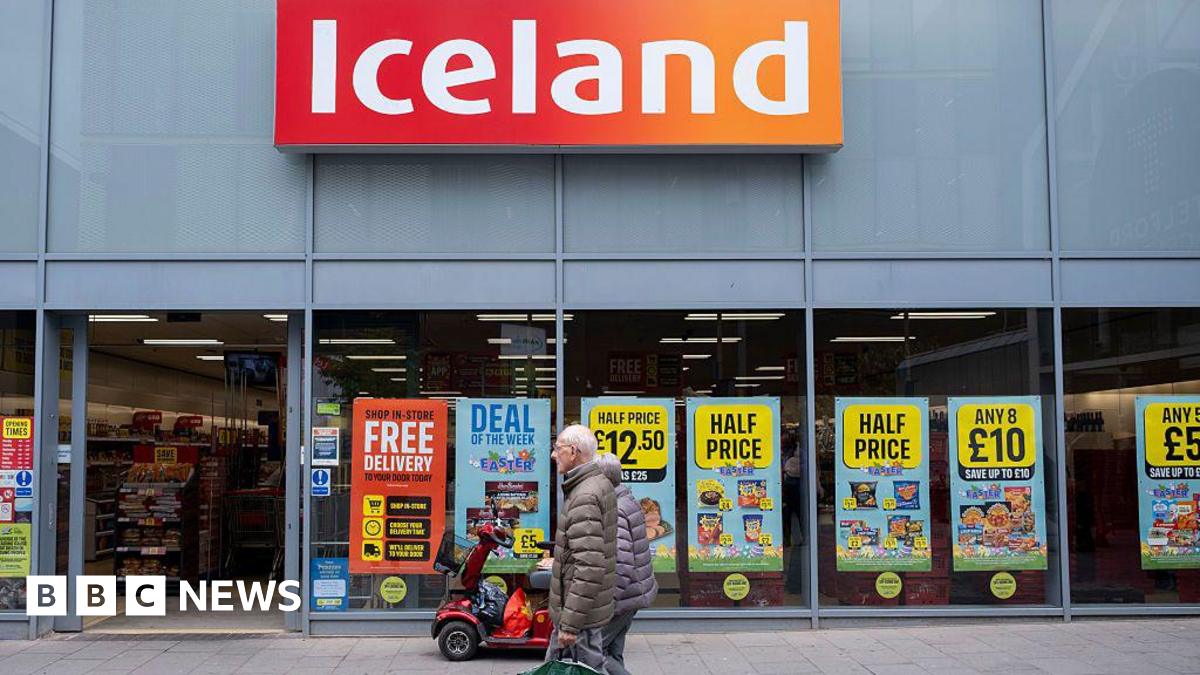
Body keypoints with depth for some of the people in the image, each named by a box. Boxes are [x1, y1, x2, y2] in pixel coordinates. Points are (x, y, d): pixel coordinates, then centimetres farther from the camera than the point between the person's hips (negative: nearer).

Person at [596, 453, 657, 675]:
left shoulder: (611, 511, -22)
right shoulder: (627, 500, 9)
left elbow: (621, 565, -28)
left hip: (621, 596, -10)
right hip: (638, 590, 10)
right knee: (612, 654, 17)